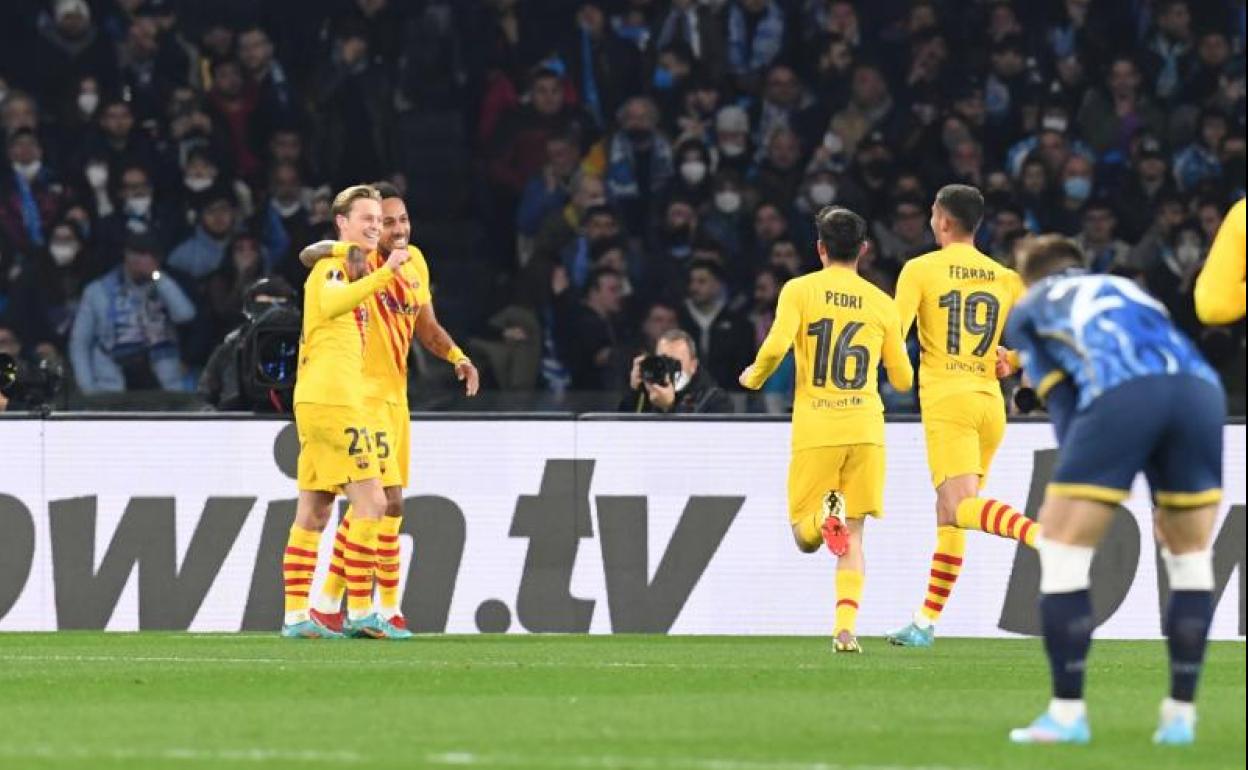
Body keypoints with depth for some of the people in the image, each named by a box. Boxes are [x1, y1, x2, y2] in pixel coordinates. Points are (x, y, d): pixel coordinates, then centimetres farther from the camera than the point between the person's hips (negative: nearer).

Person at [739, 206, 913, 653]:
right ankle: (846, 628, -10)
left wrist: (753, 378, 7)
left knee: (805, 539, 9)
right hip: (866, 430, 2)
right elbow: (903, 379, 12)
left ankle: (825, 517, -27)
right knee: (853, 538, 8)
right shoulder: (881, 303, 7)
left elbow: (775, 348, -14)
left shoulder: (799, 291, 0)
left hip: (815, 432, -2)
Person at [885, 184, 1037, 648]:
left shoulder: (921, 270, -1)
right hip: (990, 400, 6)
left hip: (946, 400, -6)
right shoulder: (1007, 278, 12)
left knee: (962, 506, -20)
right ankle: (926, 622, 15)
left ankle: (1046, 535, -46)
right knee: (948, 515, 13)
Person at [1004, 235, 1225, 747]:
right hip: (1202, 389, 4)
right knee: (1190, 557, 20)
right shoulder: (1132, 291, 41)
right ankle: (1181, 716, 17)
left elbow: (1061, 399, 18)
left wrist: (1081, 484, 17)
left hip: (1118, 396, -4)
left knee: (1062, 550, 8)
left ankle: (1067, 713, 5)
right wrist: (1167, 498, 35)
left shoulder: (1029, 309, 28)